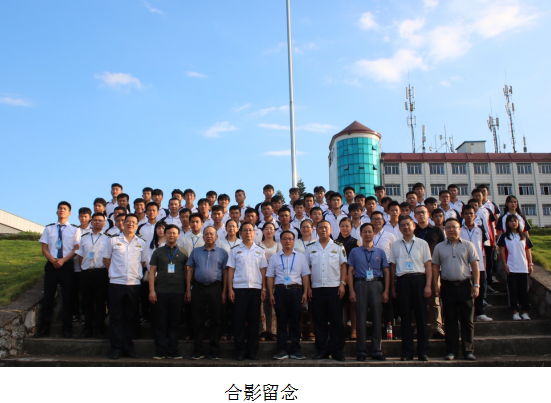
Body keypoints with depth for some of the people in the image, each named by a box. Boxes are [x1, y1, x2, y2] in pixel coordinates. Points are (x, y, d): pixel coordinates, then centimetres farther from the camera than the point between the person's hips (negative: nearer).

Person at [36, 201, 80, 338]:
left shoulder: (74, 229, 4)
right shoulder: (49, 228, 11)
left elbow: (76, 249, -2)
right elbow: (44, 248, 7)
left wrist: (63, 260, -14)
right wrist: (53, 260, -10)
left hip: (67, 265, -2)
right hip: (51, 265, 2)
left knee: (67, 297, 3)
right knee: (48, 297, 2)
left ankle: (67, 329, 12)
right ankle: (44, 328, 11)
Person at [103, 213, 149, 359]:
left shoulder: (142, 243, 9)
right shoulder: (113, 241, 6)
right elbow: (106, 259, 12)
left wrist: (136, 272, 6)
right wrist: (114, 272, 7)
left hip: (134, 284, 1)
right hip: (116, 283, -1)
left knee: (130, 318, 7)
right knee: (116, 317, 2)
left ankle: (128, 348, 16)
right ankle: (116, 348, 9)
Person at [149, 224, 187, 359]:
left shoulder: (182, 253, 10)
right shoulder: (158, 252, 9)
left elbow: (186, 272, 12)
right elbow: (152, 271, 6)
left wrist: (186, 290, 4)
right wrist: (152, 291, -3)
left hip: (178, 292, 1)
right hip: (160, 292, 0)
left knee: (175, 323, 5)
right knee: (160, 323, 2)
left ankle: (173, 351, 13)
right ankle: (160, 351, 9)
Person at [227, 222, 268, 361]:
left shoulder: (259, 251, 12)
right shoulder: (235, 251, 8)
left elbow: (263, 271, 11)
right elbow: (230, 270, 6)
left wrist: (264, 289, 3)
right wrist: (230, 289, -2)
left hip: (255, 288, 1)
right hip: (239, 289, -1)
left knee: (254, 320, 3)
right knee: (239, 320, 0)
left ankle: (252, 350, 11)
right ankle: (240, 351, 8)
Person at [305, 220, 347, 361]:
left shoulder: (338, 248, 8)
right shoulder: (310, 249, 11)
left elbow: (343, 266, 6)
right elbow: (306, 269, 10)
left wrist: (342, 284, -4)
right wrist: (308, 287, 2)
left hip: (334, 288, -1)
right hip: (316, 289, 2)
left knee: (336, 321, -1)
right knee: (319, 321, 5)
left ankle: (336, 350, 7)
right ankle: (321, 350, 13)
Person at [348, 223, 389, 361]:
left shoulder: (380, 252, 13)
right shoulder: (355, 252, 10)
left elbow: (386, 272, 10)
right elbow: (350, 271, 5)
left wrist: (386, 291, 0)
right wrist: (352, 291, -4)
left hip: (377, 285, 1)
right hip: (360, 285, -1)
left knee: (377, 317, 0)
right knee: (361, 318, -1)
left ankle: (377, 351, 8)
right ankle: (361, 351, 5)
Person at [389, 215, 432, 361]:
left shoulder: (422, 243, 8)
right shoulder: (395, 245, 12)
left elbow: (428, 265, 5)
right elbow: (393, 267, 12)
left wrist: (428, 285, -5)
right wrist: (393, 287, 7)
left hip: (419, 279, -1)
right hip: (402, 281, 1)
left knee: (421, 316, 0)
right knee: (405, 317, 4)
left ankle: (423, 352, 8)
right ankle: (407, 352, 11)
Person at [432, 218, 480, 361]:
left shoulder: (468, 245, 7)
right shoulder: (439, 247, 10)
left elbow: (474, 265, 4)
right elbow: (435, 267, 10)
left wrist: (476, 285, -3)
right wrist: (436, 285, 1)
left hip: (465, 285, -1)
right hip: (447, 286, 1)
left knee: (467, 319, 1)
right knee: (450, 320, 4)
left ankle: (468, 350, 8)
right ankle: (452, 351, 10)